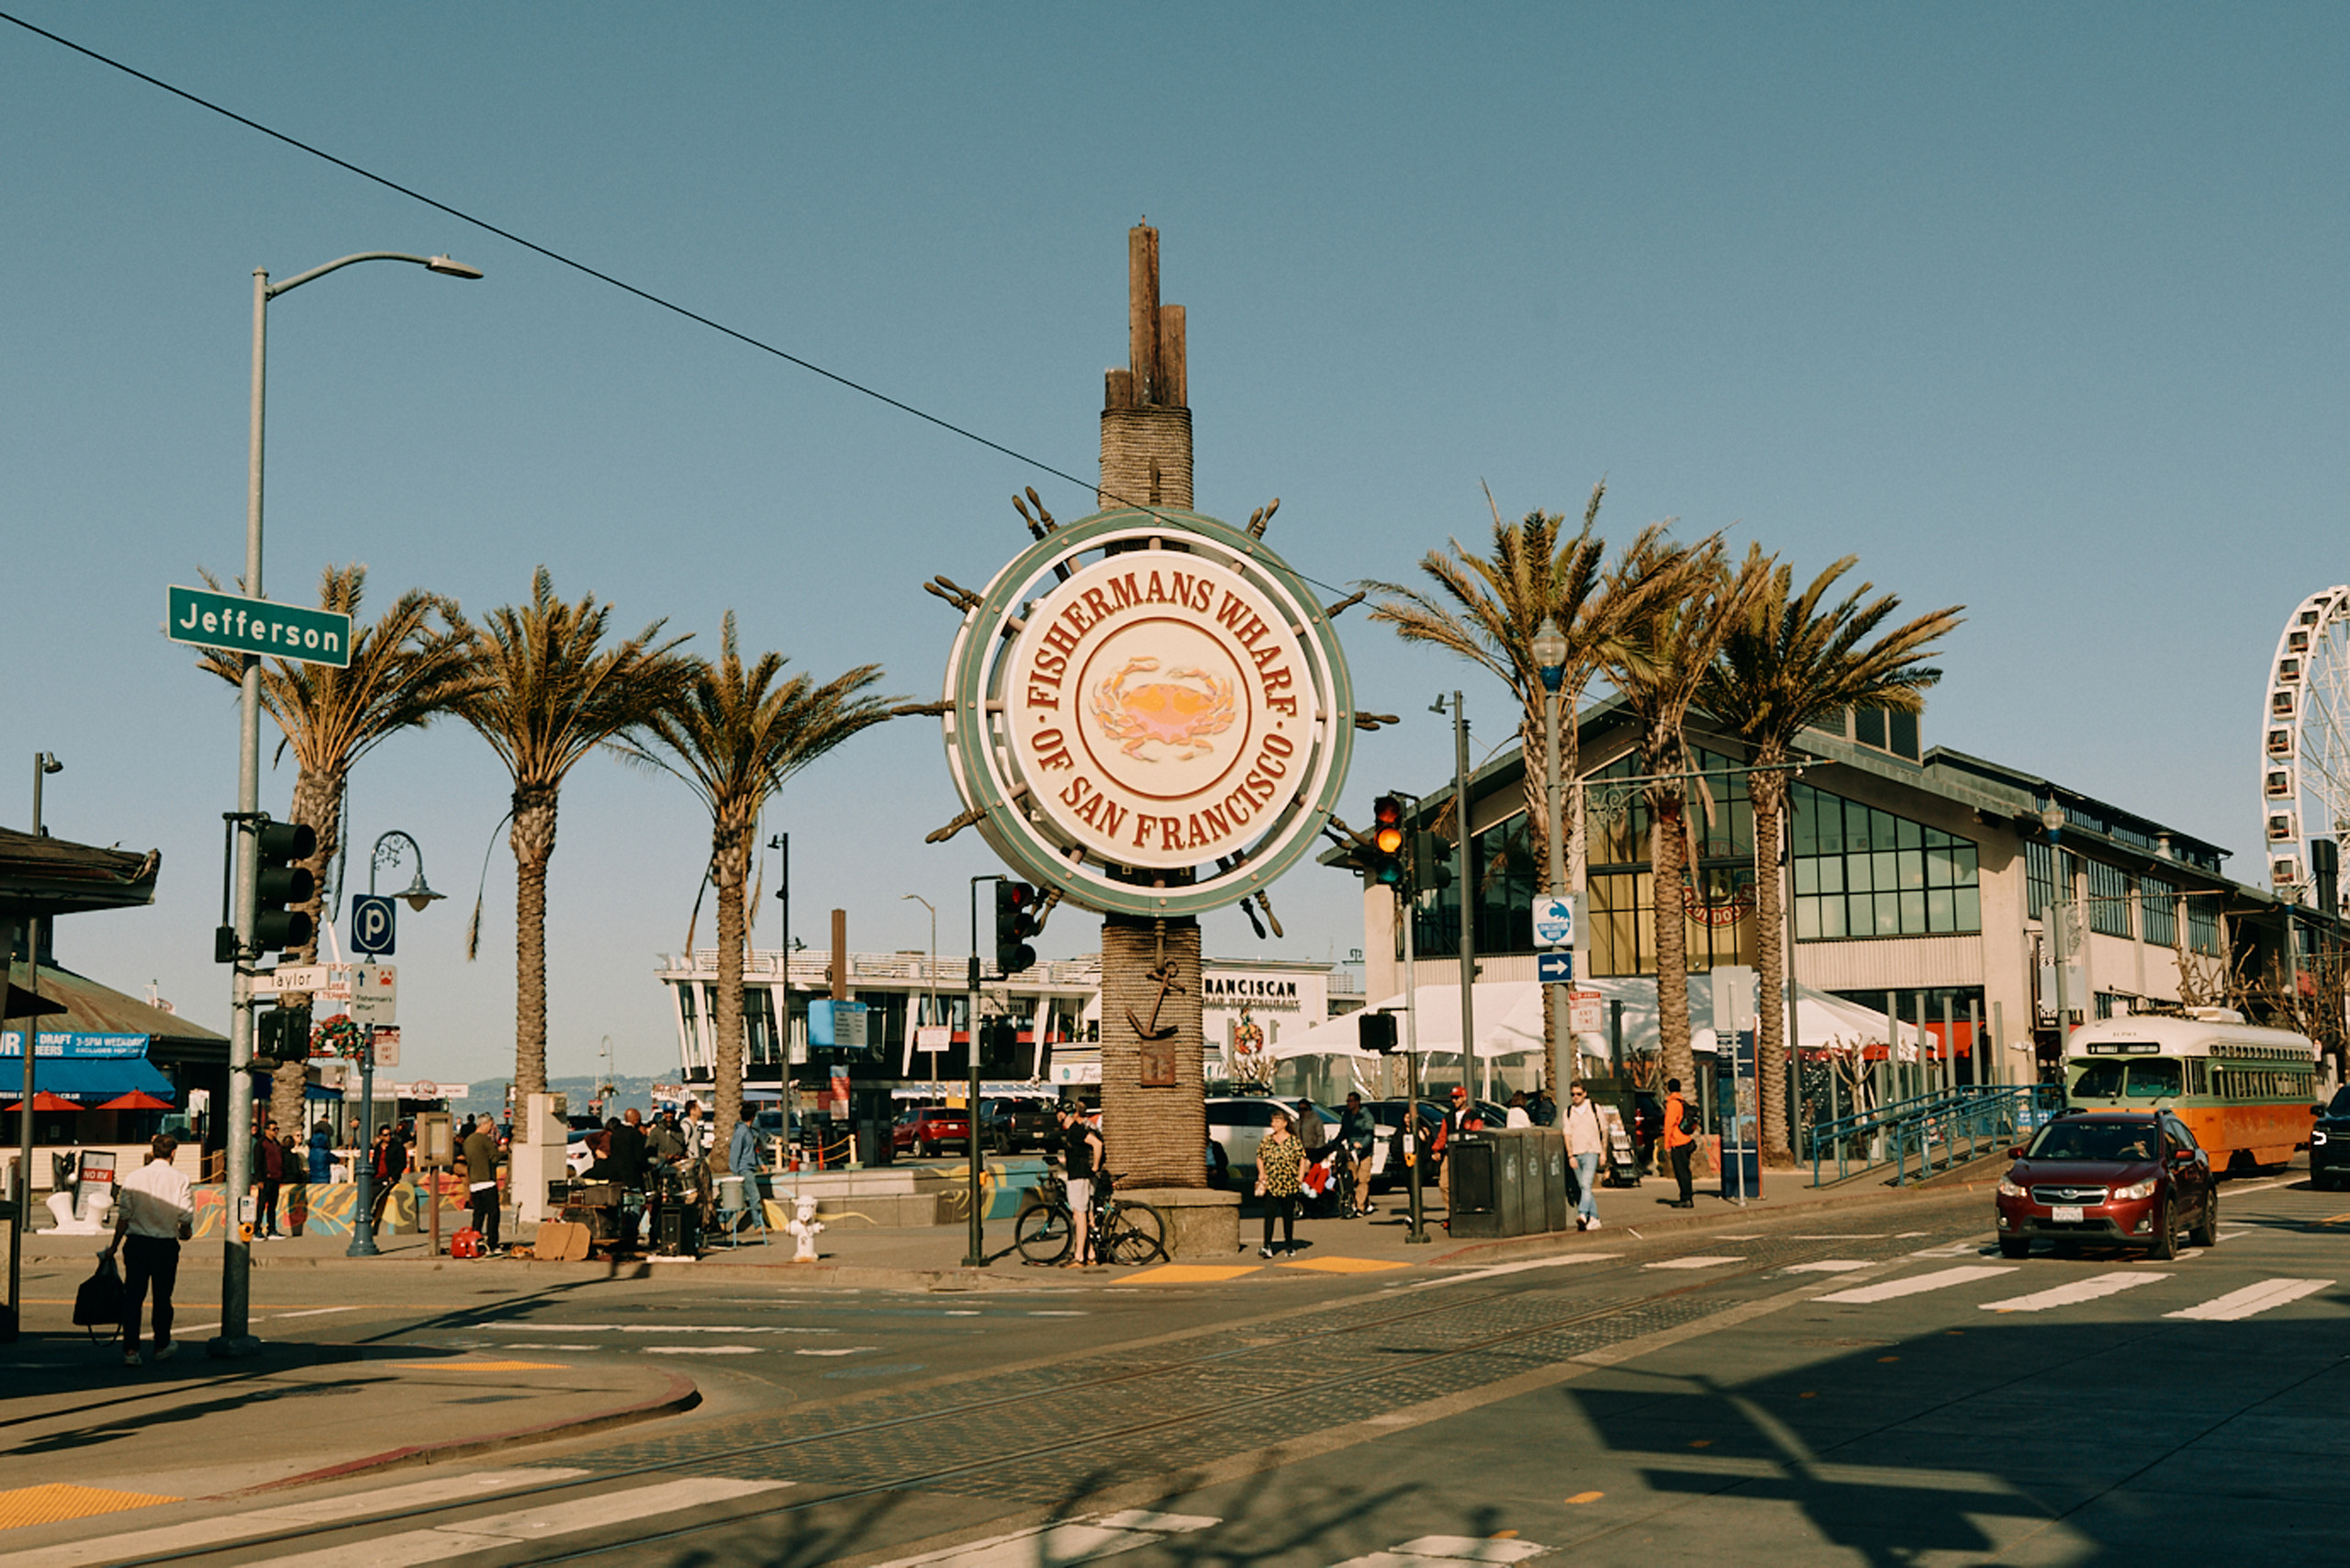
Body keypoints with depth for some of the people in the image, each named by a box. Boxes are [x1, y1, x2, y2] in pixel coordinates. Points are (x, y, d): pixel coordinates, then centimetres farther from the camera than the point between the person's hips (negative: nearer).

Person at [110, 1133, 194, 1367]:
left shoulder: (134, 1177, -3)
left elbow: (124, 1216, -3)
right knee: (162, 1297, 13)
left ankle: (130, 1350, 1)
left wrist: (115, 1245, 7)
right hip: (166, 1245, -1)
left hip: (136, 1242, 1)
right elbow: (186, 1218, -7)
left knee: (133, 1297, 5)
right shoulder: (180, 1181, -7)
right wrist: (185, 1233, 16)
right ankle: (162, 1346, 26)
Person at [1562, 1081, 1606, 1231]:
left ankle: (1583, 1215, -31)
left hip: (1591, 1152, -4)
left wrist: (1604, 1152, 4)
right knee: (1582, 1188, 5)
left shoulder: (1594, 1108, 5)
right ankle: (1594, 1218, 11)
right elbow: (1567, 1134, 5)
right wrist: (1570, 1156, -5)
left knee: (1587, 1185, -18)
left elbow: (1604, 1131, 9)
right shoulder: (1568, 1112, 9)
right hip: (1576, 1154, 4)